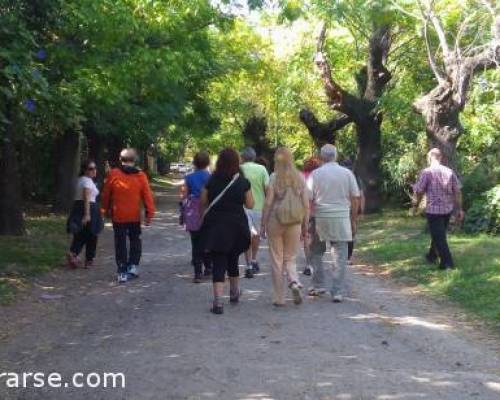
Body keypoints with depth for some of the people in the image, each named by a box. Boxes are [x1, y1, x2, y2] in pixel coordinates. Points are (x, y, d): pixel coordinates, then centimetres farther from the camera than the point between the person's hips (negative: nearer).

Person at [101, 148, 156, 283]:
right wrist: (150, 213, 0)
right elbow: (147, 196, -6)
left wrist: (105, 210, 16)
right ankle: (133, 266, 13)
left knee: (120, 244, 6)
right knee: (135, 241, 19)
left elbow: (106, 194, 3)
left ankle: (122, 272, 4)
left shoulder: (113, 174, -6)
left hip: (118, 216, 0)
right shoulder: (140, 176, -6)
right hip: (135, 216, 1)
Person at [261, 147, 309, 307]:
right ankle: (294, 282, -11)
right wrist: (305, 225, 10)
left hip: (275, 221, -2)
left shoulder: (274, 177, -6)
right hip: (294, 223, 2)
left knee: (277, 261, 8)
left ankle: (279, 298, 11)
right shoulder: (300, 178, 2)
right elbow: (306, 204, 2)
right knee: (290, 258, 17)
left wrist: (263, 225, -1)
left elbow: (268, 203, -8)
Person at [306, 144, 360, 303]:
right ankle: (337, 292, 3)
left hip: (320, 218, -1)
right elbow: (355, 198, 4)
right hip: (341, 218, 1)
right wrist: (353, 220, 12)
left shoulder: (315, 174, -1)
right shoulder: (347, 173, 3)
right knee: (340, 256, 4)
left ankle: (318, 285, 22)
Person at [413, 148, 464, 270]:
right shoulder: (449, 171, 1)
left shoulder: (426, 172, -12)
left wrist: (417, 203, 11)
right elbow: (458, 191, 2)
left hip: (434, 210, -6)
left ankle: (447, 262, 0)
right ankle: (432, 255, 37)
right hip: (448, 209, 6)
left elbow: (419, 191, -8)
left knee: (439, 237, 2)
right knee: (439, 234, 22)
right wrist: (460, 209, 8)